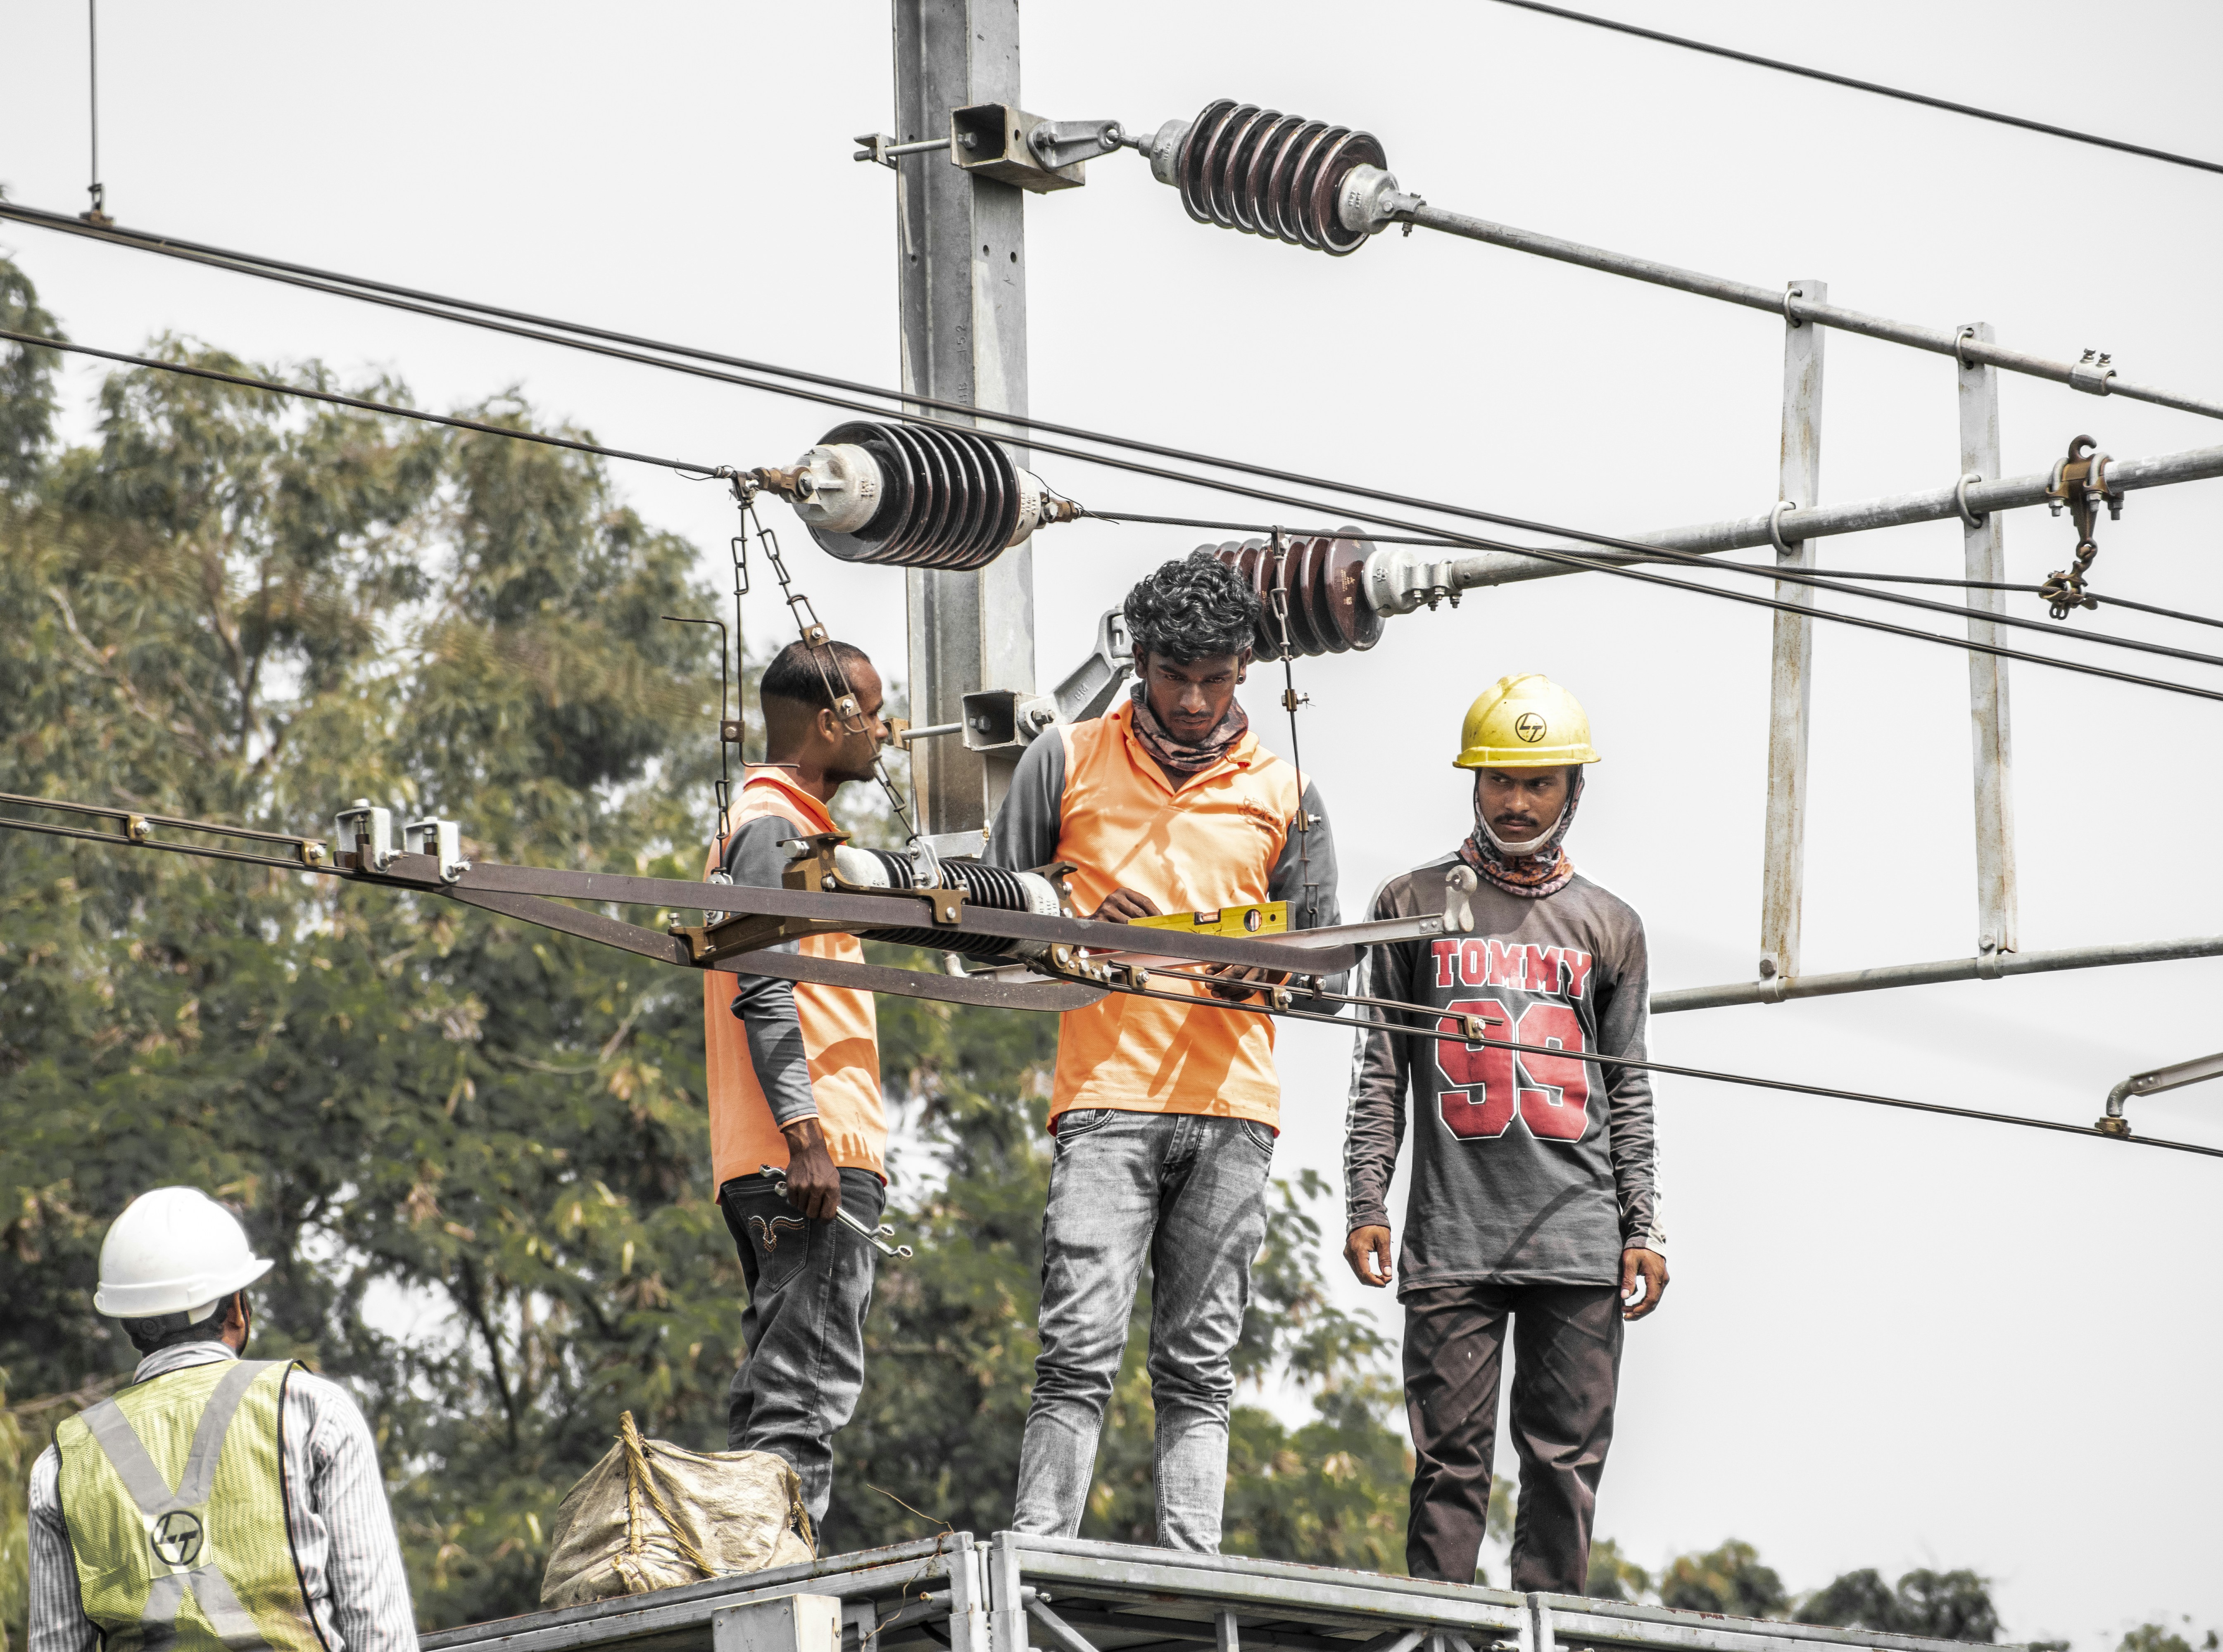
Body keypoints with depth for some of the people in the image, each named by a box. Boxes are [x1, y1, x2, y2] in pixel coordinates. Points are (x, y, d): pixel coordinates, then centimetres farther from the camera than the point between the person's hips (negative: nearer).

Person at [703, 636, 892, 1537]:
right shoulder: (775, 824, -6)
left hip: (807, 1160, 11)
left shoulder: (787, 824, 26)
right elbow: (765, 993, -16)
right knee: (804, 1394, -16)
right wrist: (804, 1134, -23)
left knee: (778, 1396, 8)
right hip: (815, 1158, -11)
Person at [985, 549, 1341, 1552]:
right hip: (1106, 1098, -2)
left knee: (1199, 1367, 0)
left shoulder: (1282, 792, 14)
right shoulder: (1068, 762, 9)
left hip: (1233, 1105, 2)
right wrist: (1080, 931, -9)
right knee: (1080, 1348, -13)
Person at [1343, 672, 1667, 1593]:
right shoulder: (1414, 906, 11)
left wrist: (1644, 1229, 6)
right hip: (1451, 1238, -1)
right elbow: (1379, 1073, 8)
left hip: (1580, 1240, 1)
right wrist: (1366, 1205, -1)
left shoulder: (1609, 928, 15)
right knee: (1451, 1457, -4)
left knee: (1568, 1460, -1)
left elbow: (1627, 1091, 14)